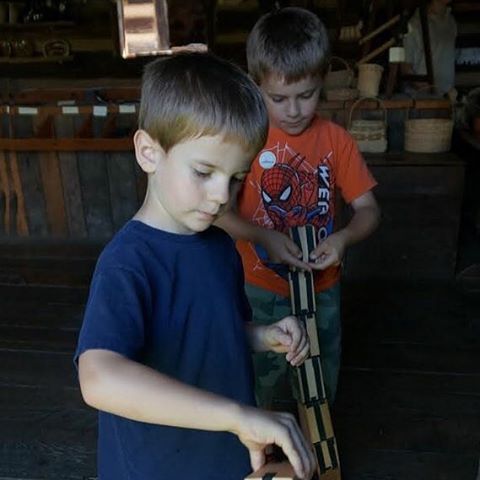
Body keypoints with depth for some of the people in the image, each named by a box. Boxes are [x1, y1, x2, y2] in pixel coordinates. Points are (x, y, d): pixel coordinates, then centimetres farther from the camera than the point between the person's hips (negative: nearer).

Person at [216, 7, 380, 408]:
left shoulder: (335, 139, -7)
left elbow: (368, 208, -5)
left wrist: (343, 239, -25)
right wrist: (263, 237, -28)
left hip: (322, 288, 2)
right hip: (261, 290, -2)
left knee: (321, 384, 21)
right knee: (262, 384, 18)